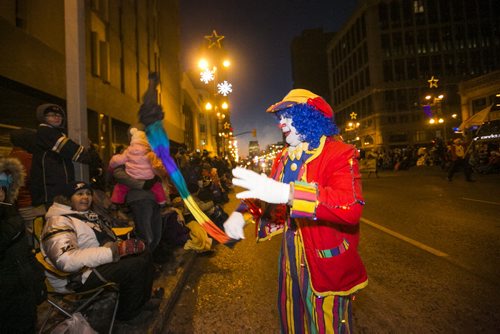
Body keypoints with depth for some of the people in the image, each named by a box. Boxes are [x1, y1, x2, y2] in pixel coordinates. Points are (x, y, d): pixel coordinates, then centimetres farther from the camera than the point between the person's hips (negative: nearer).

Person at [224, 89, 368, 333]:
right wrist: (241, 212, -11)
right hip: (291, 257, 7)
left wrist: (288, 193, -46)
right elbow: (268, 195, 10)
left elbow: (351, 207, -35)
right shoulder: (283, 158, 5)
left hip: (326, 262, -6)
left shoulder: (339, 153, -18)